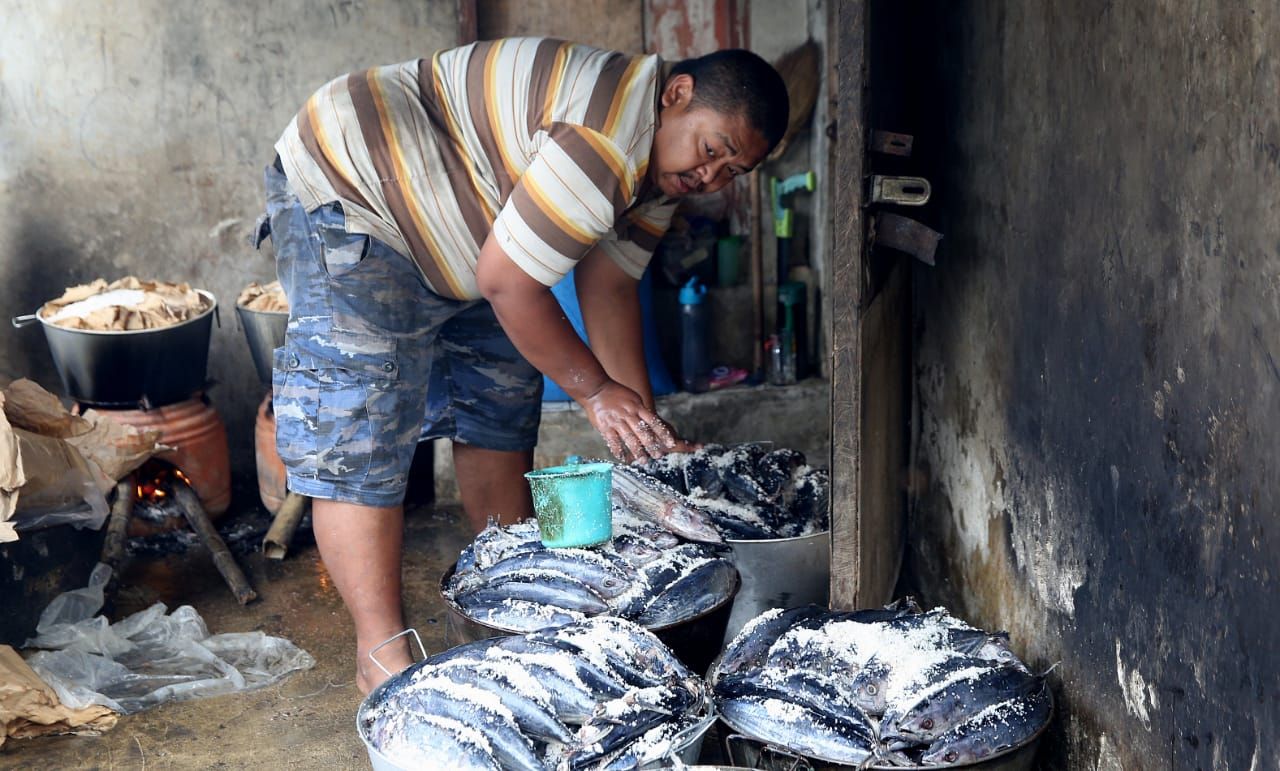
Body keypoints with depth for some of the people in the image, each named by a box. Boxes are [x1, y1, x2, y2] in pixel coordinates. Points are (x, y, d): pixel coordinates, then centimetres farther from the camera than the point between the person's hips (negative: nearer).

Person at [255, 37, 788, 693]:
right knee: (360, 439, -13)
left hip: (449, 249, 11)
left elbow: (607, 288, 1)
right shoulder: (608, 136, -32)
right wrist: (595, 391, -18)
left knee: (500, 407, 12)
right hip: (347, 194, -10)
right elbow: (505, 283, -28)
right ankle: (382, 656, -6)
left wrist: (645, 427, -4)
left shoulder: (664, 163, 1)